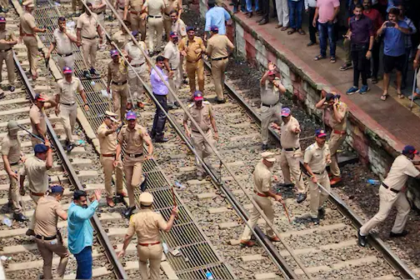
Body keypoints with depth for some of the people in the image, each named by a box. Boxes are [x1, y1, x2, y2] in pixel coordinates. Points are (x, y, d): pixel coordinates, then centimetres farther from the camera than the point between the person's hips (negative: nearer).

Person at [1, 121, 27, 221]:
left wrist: (22, 155, 2)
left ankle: (12, 200, 48)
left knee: (14, 183, 26)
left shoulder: (16, 136, -2)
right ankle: (17, 211, -10)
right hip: (11, 165, -9)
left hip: (18, 163, 9)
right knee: (15, 187, -9)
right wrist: (10, 172, -32)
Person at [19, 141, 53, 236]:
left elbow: (22, 174, 4)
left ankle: (31, 229, 44)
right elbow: (49, 166, -59)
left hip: (32, 192, 9)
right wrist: (49, 148, -51)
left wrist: (21, 188, 19)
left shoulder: (28, 160, -7)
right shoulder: (38, 164, -36)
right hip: (41, 195, -9)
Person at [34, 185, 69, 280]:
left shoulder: (41, 200, 0)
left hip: (39, 239, 6)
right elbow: (65, 217, -37)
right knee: (65, 255, 20)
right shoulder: (55, 204, -20)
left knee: (47, 262, 20)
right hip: (52, 239, -6)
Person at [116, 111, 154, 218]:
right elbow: (120, 144, 5)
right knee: (128, 183, 10)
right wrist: (117, 159, -2)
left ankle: (141, 177, 24)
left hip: (138, 158, -4)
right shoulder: (123, 130, -6)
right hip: (127, 158, 4)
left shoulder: (141, 130, -18)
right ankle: (131, 205, 27)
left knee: (134, 184, -14)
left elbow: (150, 144, -23)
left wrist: (149, 155, -42)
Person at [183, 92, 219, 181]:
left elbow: (212, 118, 0)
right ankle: (200, 173, 24)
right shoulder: (190, 109, -16)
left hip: (207, 132, 2)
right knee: (198, 154, 7)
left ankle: (205, 160, 43)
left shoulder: (208, 105, -11)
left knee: (209, 151, 8)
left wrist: (215, 131, 2)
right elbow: (185, 121, -3)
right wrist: (187, 130, -21)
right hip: (196, 134, -2)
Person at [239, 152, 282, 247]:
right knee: (270, 216, 17)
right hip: (263, 197, -8)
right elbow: (265, 190, -27)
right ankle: (270, 235, 38)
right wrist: (275, 196, -16)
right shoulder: (266, 173, -33)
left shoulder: (258, 165, -6)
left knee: (254, 216, 14)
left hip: (256, 194, 8)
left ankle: (245, 238, 13)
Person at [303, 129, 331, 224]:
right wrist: (313, 176, -23)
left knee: (326, 193, 17)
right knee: (315, 196, 4)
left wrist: (328, 158, -9)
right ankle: (314, 215, 23)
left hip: (324, 173, 6)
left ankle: (319, 206, 46)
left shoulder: (326, 146, -6)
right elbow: (305, 164, -20)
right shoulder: (310, 149, -26)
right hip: (314, 174, -6)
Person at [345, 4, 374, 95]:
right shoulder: (352, 19, 1)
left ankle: (365, 85, 19)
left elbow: (371, 36, -12)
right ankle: (355, 86, 23)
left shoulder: (367, 20, -15)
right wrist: (349, 35, -4)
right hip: (354, 45, 5)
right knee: (355, 67, 13)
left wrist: (369, 50, -14)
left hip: (363, 46, -5)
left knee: (361, 67, -1)